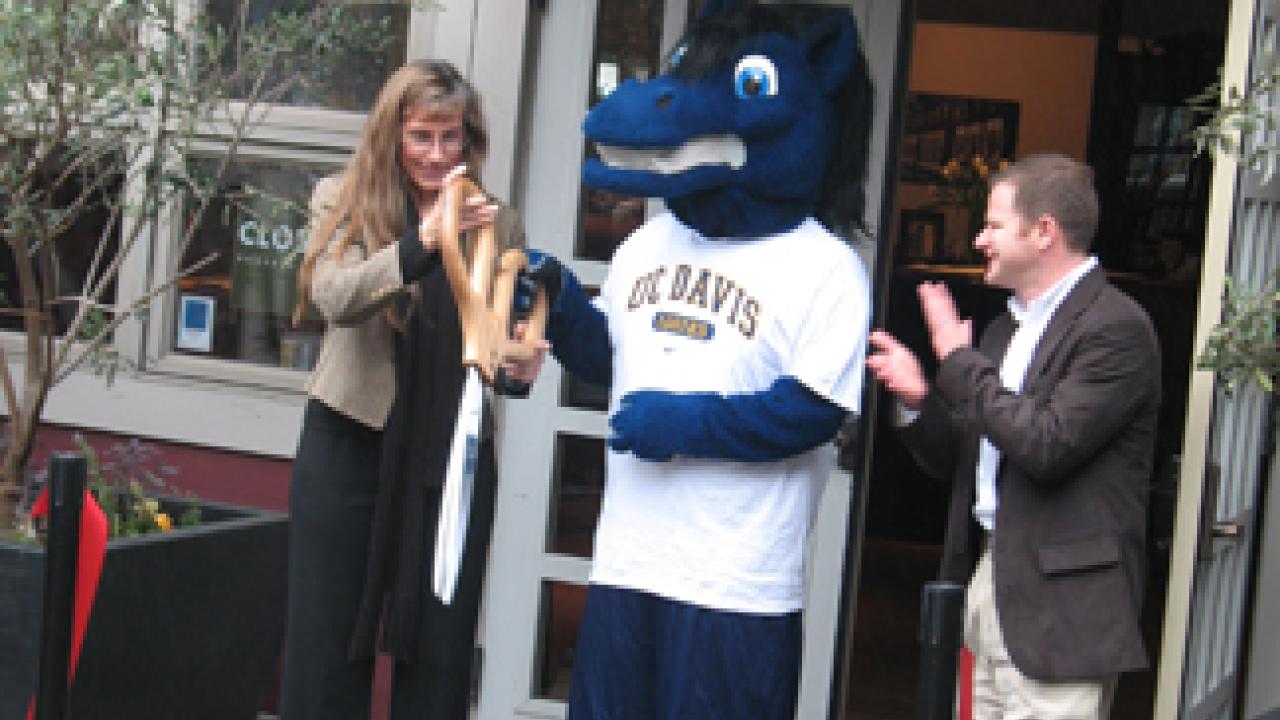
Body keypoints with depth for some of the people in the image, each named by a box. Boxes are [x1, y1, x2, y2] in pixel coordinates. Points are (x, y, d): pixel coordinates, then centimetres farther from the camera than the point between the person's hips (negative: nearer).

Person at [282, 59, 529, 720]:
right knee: (326, 643, 4)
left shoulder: (498, 226, 6)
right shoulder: (341, 201, 0)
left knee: (439, 651, 6)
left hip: (452, 455, 2)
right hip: (348, 447, -1)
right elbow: (333, 295, -19)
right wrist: (422, 242, -34)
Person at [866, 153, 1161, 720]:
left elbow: (1048, 445, -23)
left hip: (1058, 606, -8)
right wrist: (918, 400, 0)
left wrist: (960, 360, -13)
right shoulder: (1007, 328, 17)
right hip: (988, 578, 9)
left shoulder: (1116, 328, -11)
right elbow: (953, 463, 20)